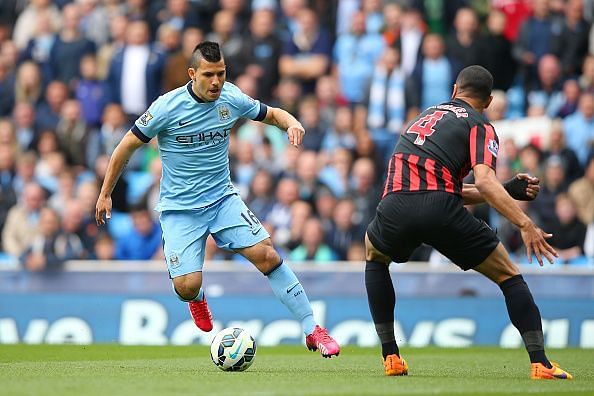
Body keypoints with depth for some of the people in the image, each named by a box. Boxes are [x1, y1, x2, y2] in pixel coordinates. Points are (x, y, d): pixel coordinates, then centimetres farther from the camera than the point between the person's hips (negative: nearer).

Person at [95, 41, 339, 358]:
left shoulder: (231, 99, -6)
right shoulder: (168, 107, -16)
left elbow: (270, 114, 12)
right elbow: (127, 145, -4)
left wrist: (292, 123, -12)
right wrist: (105, 194, 1)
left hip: (222, 198, 3)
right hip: (179, 209, -3)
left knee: (266, 254, -15)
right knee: (187, 286, -16)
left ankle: (312, 330, -6)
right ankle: (197, 299, 25)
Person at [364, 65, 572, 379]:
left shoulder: (426, 116, 32)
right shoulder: (479, 126, 11)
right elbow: (484, 182, -9)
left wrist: (508, 190, 26)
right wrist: (526, 225, -15)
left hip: (395, 206, 4)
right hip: (440, 209, -4)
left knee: (374, 258, 36)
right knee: (509, 276, 11)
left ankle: (390, 356, 25)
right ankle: (540, 363, -3)